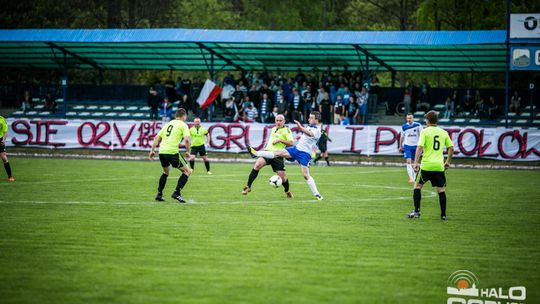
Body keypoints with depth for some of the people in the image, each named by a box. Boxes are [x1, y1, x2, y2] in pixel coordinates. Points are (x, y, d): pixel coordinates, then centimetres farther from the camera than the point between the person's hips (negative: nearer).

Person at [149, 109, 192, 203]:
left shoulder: (168, 124, 21)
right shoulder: (183, 125, 3)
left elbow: (157, 137, 18)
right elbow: (187, 139, -11)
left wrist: (152, 150, 20)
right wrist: (188, 152, 1)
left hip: (161, 151, 7)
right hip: (172, 152, -7)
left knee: (166, 172, 30)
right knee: (187, 171, 6)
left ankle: (159, 194, 22)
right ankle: (177, 193, -5)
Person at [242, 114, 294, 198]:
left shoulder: (286, 130, 3)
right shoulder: (273, 129, 21)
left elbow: (291, 143, -8)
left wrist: (280, 140, -14)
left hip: (277, 155, -3)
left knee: (282, 176, -3)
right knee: (257, 165, -26)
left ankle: (287, 190, 30)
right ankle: (248, 186, -22)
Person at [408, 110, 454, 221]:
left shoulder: (425, 131, -2)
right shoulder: (443, 132, 10)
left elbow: (420, 147, -12)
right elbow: (451, 148, 11)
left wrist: (416, 163, -12)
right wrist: (448, 162, 21)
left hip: (426, 165, -3)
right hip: (439, 166, 3)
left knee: (417, 185, 11)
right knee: (441, 189, 10)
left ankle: (416, 211, 3)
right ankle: (443, 215, 8)